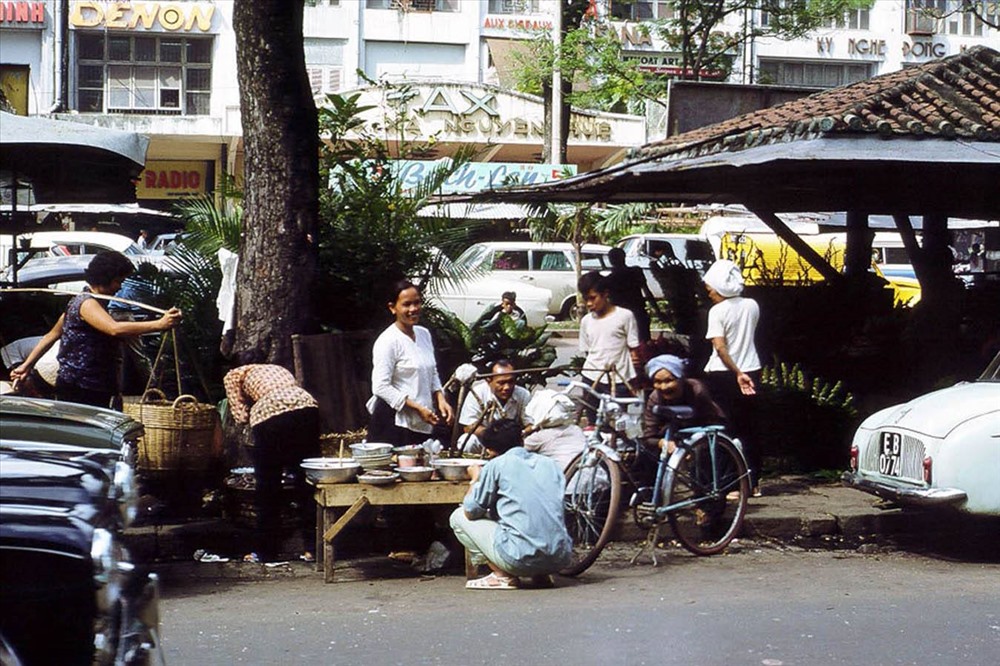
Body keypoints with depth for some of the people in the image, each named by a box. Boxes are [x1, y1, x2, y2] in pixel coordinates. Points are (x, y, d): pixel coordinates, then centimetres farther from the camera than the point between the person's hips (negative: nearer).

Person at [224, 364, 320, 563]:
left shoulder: (234, 375, 25)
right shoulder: (277, 369, 38)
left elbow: (241, 415, 14)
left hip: (269, 414, -4)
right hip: (306, 406, 4)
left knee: (268, 487, 9)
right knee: (307, 481, 11)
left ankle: (266, 551, 17)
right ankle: (313, 547, 14)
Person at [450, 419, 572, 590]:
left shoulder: (496, 465, 1)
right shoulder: (550, 464, 17)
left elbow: (471, 511, 8)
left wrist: (476, 478, 25)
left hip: (522, 559, -6)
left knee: (459, 516, 14)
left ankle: (502, 576, 2)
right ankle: (542, 575, 14)